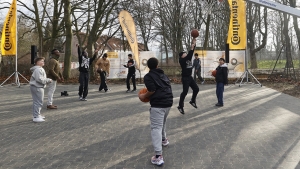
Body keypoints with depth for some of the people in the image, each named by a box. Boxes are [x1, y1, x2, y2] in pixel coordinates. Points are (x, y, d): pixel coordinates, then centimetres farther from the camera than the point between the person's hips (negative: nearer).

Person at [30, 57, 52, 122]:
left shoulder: (40, 69, 18)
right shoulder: (38, 69, -18)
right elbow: (39, 79, -26)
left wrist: (48, 80, 9)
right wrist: (48, 80, -17)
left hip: (38, 87, 12)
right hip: (37, 87, -12)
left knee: (36, 102, 19)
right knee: (38, 102, -8)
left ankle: (37, 115, 31)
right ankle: (36, 117, -4)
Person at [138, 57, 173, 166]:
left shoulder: (148, 76, -2)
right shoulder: (162, 74, 19)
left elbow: (152, 90, -14)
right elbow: (168, 87, 18)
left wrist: (144, 96, 2)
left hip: (158, 104, -8)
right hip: (168, 102, 8)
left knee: (156, 128, -8)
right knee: (162, 122, 31)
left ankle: (159, 156, -14)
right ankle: (164, 140, 53)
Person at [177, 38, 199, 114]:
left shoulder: (188, 59, 11)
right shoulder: (182, 60, -10)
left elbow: (191, 54, 6)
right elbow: (188, 55, -23)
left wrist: (194, 44, -1)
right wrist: (192, 48, -22)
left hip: (190, 77, 8)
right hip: (185, 78, -8)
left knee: (196, 89, 10)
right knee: (185, 91, -11)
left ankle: (192, 101, 30)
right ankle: (180, 106, -2)